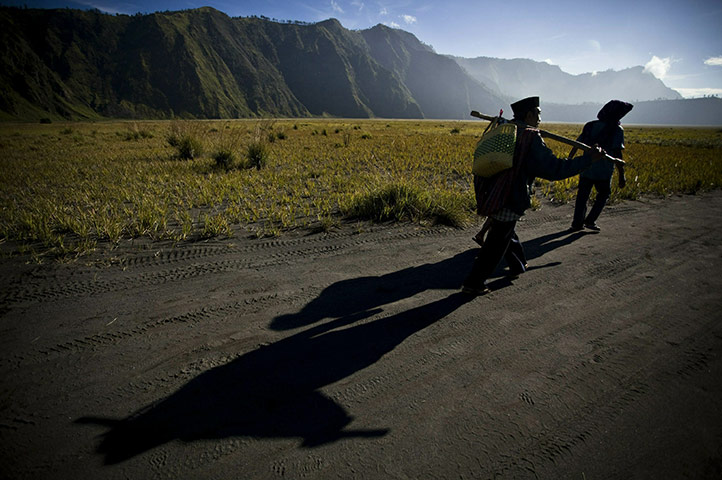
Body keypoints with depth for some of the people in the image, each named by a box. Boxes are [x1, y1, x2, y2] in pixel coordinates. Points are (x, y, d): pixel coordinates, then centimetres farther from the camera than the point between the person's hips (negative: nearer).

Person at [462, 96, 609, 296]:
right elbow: (553, 169, -17)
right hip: (507, 200, -8)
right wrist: (589, 159, -10)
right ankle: (473, 283, 11)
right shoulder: (531, 138, -14)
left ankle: (518, 265, 48)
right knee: (496, 243, 4)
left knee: (505, 232, 26)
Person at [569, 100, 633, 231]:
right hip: (603, 171, -4)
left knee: (582, 195, 11)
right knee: (603, 194, 17)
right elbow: (617, 153, -13)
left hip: (585, 168, 4)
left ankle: (577, 223, 11)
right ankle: (590, 220, 11)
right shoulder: (617, 130, -6)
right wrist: (621, 176, -11)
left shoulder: (590, 125, 8)